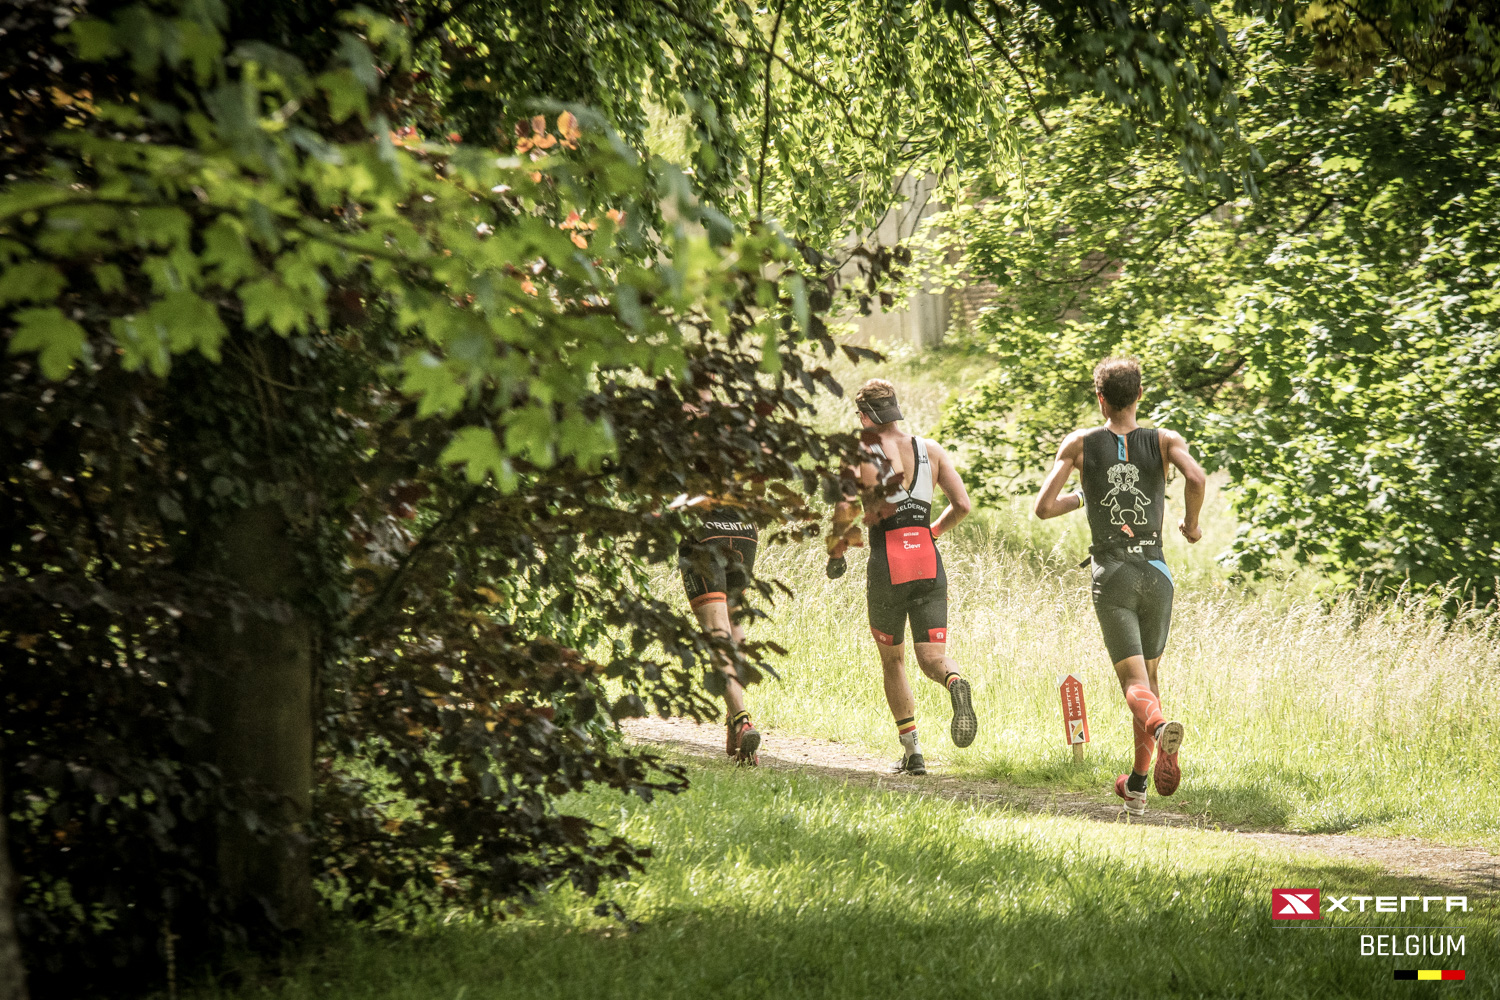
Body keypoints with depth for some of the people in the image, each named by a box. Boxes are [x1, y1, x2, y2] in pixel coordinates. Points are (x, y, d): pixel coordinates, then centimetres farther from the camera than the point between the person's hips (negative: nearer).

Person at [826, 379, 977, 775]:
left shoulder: (859, 454, -3)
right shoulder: (930, 451, 8)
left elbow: (845, 510, -13)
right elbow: (962, 505, 4)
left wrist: (837, 552, 5)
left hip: (887, 565, -2)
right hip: (929, 563, 2)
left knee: (892, 659, 16)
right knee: (932, 656, 0)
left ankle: (911, 749, 11)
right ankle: (956, 684, -36)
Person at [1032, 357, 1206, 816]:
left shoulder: (1080, 444, 3)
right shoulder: (1164, 441, 3)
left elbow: (1043, 508, 0)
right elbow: (1196, 477, -18)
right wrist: (1192, 524, 1)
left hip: (1112, 576, -2)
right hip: (1156, 573, 2)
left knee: (1135, 684, -9)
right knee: (1149, 676, 19)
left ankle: (1160, 727, -43)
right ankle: (1137, 784, 23)